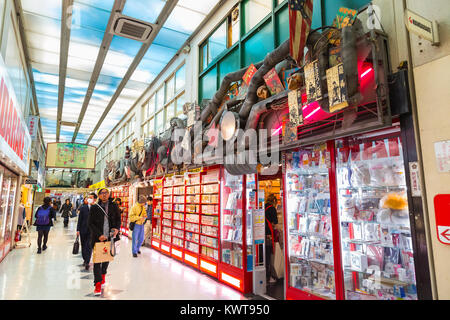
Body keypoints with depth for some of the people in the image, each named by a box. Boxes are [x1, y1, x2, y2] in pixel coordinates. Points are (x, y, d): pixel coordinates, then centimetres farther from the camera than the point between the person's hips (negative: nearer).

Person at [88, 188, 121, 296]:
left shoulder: (114, 206, 4)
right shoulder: (94, 207, -1)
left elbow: (118, 219, 10)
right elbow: (90, 223, -3)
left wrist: (117, 228, -10)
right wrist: (99, 235, -13)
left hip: (110, 237, 2)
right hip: (98, 238, -2)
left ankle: (102, 275, 41)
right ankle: (98, 284, 4)